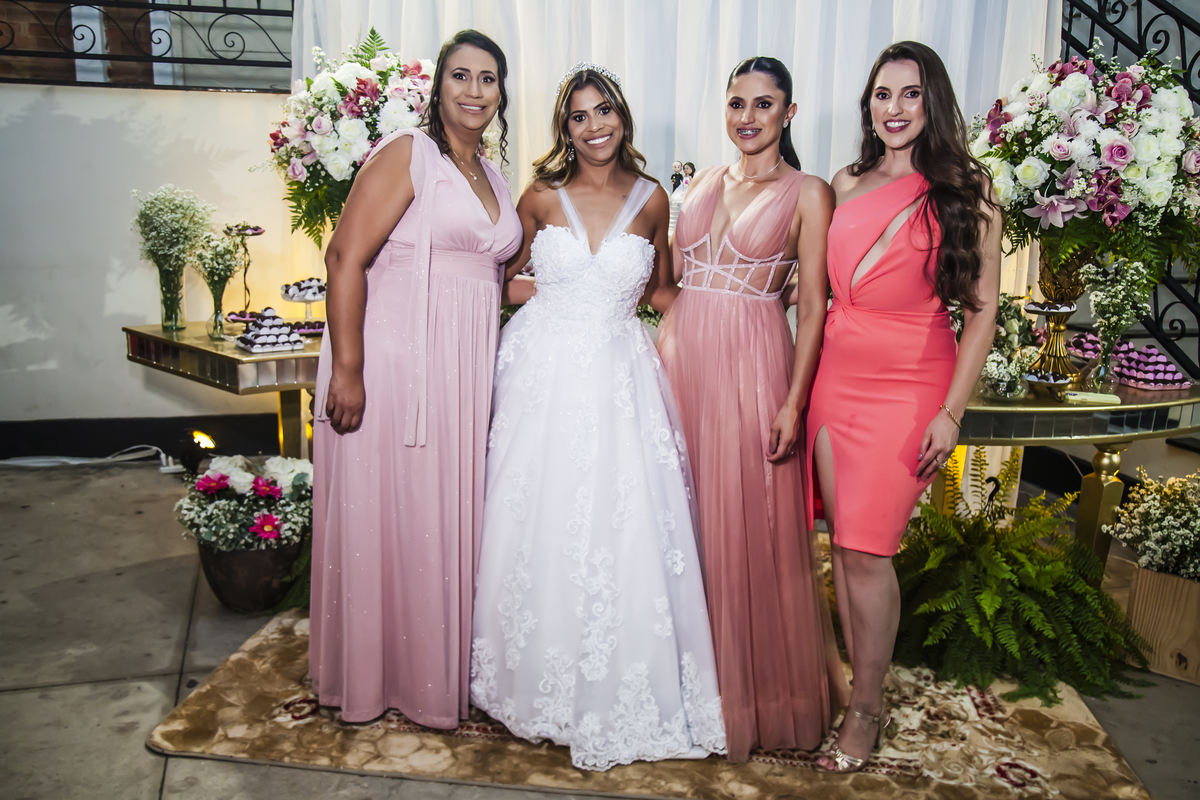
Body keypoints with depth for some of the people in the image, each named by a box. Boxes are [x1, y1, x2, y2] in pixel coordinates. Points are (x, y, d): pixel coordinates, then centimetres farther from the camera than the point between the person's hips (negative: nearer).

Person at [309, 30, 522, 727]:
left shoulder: (493, 176, 17)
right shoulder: (407, 153, -6)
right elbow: (346, 256, -14)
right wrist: (347, 367, -19)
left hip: (467, 368, 7)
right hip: (396, 360, -7)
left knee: (451, 514, 13)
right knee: (387, 513, 3)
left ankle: (445, 664, 28)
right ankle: (376, 672, 20)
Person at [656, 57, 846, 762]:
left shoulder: (807, 193, -1)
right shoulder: (706, 183, 14)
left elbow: (814, 305, -6)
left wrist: (794, 401, -13)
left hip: (752, 364, -5)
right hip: (683, 357, 5)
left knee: (750, 525, 2)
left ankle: (759, 689, 21)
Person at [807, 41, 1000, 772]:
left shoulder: (966, 192, -1)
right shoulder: (846, 185, 10)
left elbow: (983, 310, -3)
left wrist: (951, 413, -10)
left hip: (908, 386, -4)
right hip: (836, 377, 4)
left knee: (867, 549, -5)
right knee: (843, 542, 7)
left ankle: (868, 709, 13)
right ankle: (857, 683, 23)